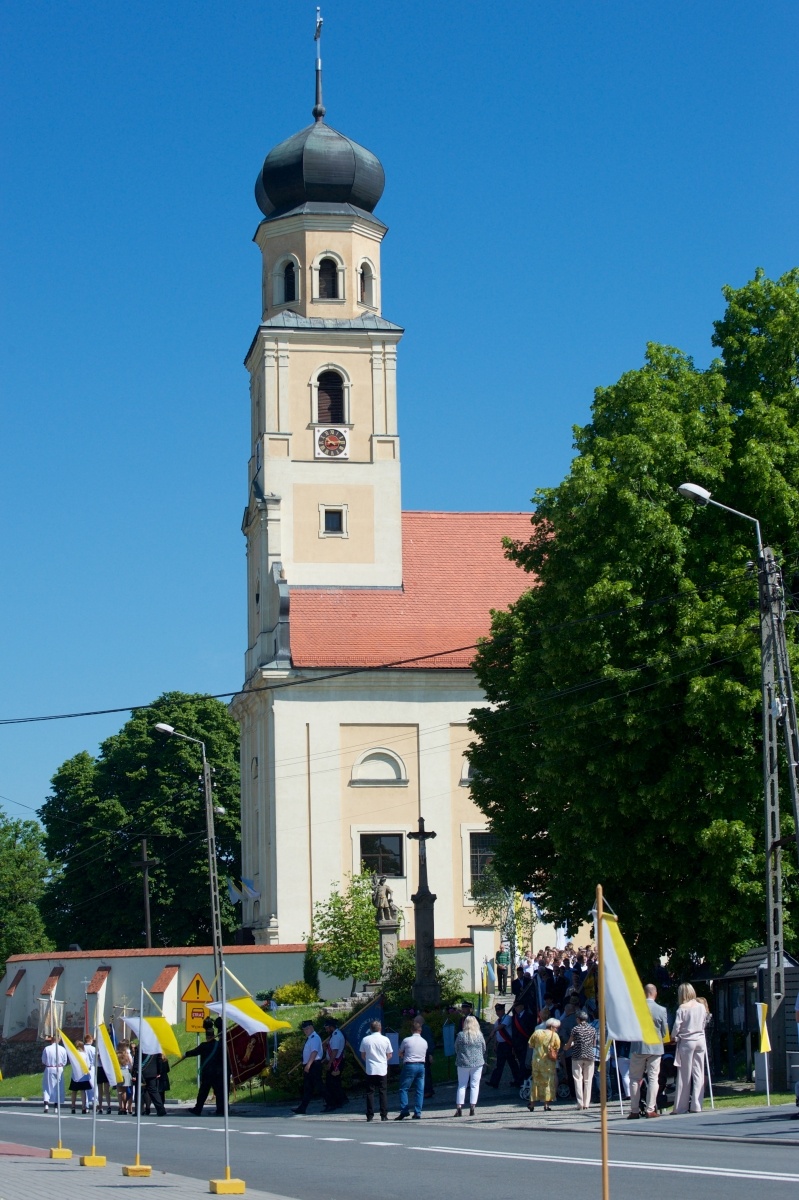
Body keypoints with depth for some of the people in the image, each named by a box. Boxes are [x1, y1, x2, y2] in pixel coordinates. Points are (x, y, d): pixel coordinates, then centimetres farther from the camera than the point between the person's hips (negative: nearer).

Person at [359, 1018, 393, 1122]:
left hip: (370, 1070, 0)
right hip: (382, 1069, 0)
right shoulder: (385, 1039, -3)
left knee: (370, 1092, 5)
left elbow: (362, 1055, 7)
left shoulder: (365, 1040, -2)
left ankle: (370, 1115, 2)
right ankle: (384, 1115, 3)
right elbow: (389, 1055, 5)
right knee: (383, 1092, 6)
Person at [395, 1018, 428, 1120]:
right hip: (421, 1065, 4)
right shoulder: (424, 1042, 8)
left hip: (409, 1066, -4)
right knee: (419, 1090, 6)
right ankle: (418, 1113, 4)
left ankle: (404, 1111, -9)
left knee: (403, 1089, 2)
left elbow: (400, 1054, 8)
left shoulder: (406, 1040, -4)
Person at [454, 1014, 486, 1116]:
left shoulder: (461, 1035, -7)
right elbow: (484, 1049, 6)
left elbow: (456, 1048, 3)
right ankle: (472, 1108, 0)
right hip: (477, 1063, 0)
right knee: (475, 1085, 5)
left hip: (463, 1063, 0)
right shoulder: (479, 1035, -5)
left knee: (462, 1085, 8)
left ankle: (459, 1107, 0)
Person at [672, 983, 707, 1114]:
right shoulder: (701, 1007, 6)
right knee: (698, 1074, 6)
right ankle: (696, 1105, 3)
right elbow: (703, 1025, 11)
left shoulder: (682, 1008, -8)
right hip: (700, 1040, 4)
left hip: (687, 1041, -4)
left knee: (684, 1075, 0)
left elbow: (676, 1026, -10)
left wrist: (673, 1038, 6)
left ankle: (681, 1107, 2)